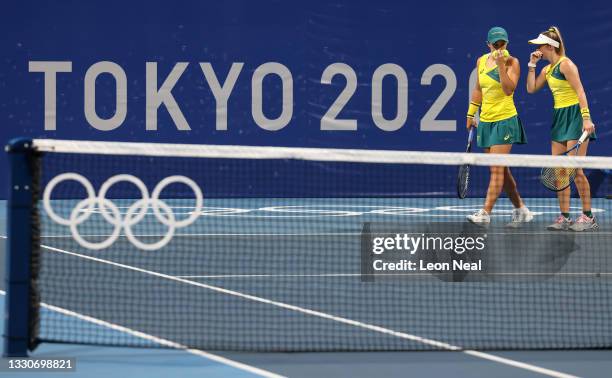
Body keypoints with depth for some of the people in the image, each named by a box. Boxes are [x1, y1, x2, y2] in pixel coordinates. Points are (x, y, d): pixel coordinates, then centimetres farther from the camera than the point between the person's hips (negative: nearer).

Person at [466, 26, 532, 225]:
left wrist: (501, 65, -24)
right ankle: (520, 209, 21)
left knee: (497, 169, -12)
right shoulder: (481, 61, 11)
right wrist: (471, 113, 21)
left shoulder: (512, 62, -6)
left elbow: (509, 89, -18)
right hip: (486, 121, 7)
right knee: (502, 171, 10)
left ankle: (485, 213, -18)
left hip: (505, 120, -7)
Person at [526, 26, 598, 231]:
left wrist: (586, 118, -24)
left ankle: (588, 217, -2)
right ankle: (564, 218, 7)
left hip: (575, 116, -9)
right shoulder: (547, 69, 13)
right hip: (560, 117, 9)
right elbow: (531, 88, 19)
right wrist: (532, 65, 11)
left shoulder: (565, 64, -12)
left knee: (575, 170, -9)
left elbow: (580, 91, -17)